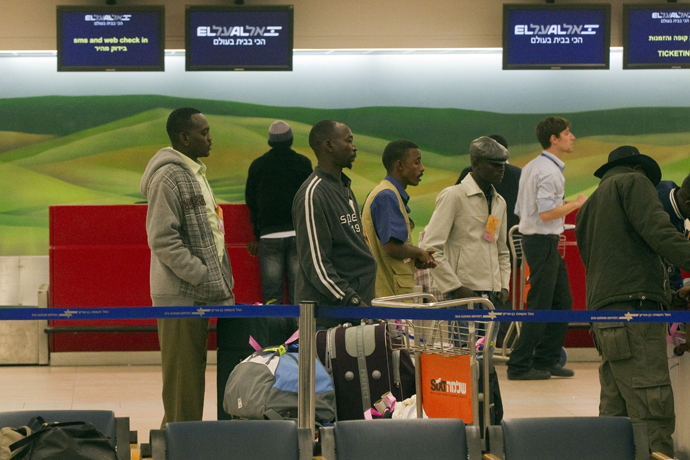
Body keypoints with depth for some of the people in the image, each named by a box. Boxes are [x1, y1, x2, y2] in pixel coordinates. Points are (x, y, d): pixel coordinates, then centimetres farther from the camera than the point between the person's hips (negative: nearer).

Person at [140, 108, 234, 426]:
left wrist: (222, 284, 16)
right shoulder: (169, 176, -13)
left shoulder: (195, 174, 18)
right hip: (180, 295, -9)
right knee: (183, 377, -6)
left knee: (194, 373, 11)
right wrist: (205, 277, -17)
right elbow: (162, 240, -19)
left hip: (201, 293, 9)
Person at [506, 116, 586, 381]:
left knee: (562, 300, 13)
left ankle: (546, 360, 17)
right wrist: (577, 203, -12)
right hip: (543, 242, -10)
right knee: (540, 306, -6)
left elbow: (520, 210, 18)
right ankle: (519, 366, -2)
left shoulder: (531, 167, 15)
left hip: (540, 240, 10)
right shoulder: (549, 171, -17)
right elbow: (546, 212, -24)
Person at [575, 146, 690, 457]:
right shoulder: (634, 182, 6)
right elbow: (655, 228, -12)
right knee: (652, 412, -18)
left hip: (602, 309, 9)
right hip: (634, 307, -9)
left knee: (616, 414, 7)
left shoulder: (589, 207, 30)